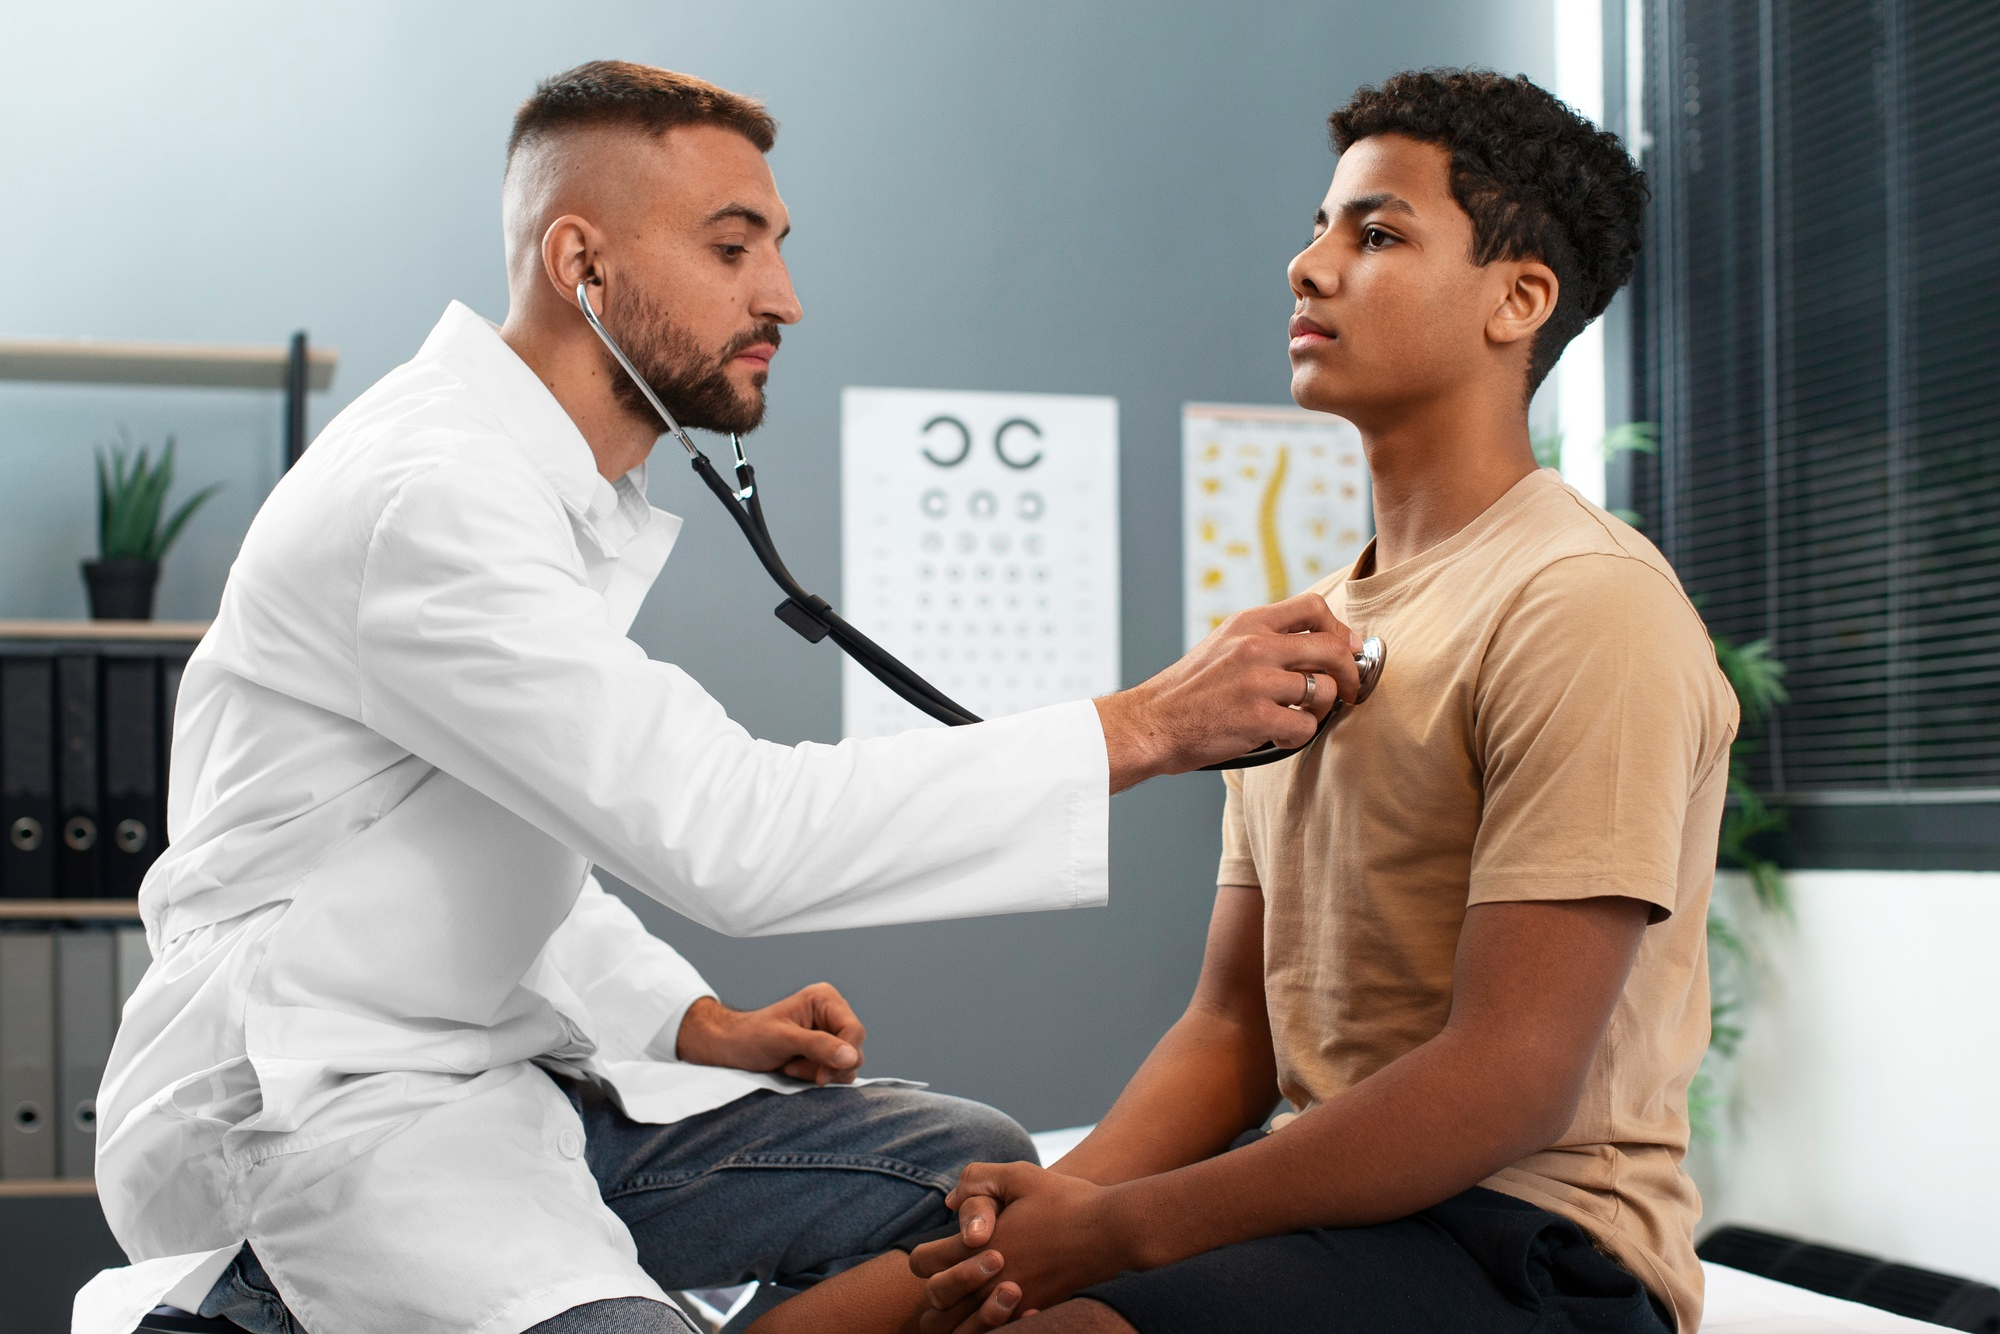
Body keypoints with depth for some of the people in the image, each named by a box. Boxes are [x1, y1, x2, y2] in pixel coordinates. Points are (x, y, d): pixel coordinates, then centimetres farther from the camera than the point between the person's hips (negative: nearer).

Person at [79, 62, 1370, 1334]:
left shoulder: (572, 503, 15)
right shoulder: (427, 496, -18)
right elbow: (727, 833, -27)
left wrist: (698, 1024, 4)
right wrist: (1142, 728, -26)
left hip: (493, 1076, 10)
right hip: (309, 1110, -10)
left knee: (974, 1172, 3)